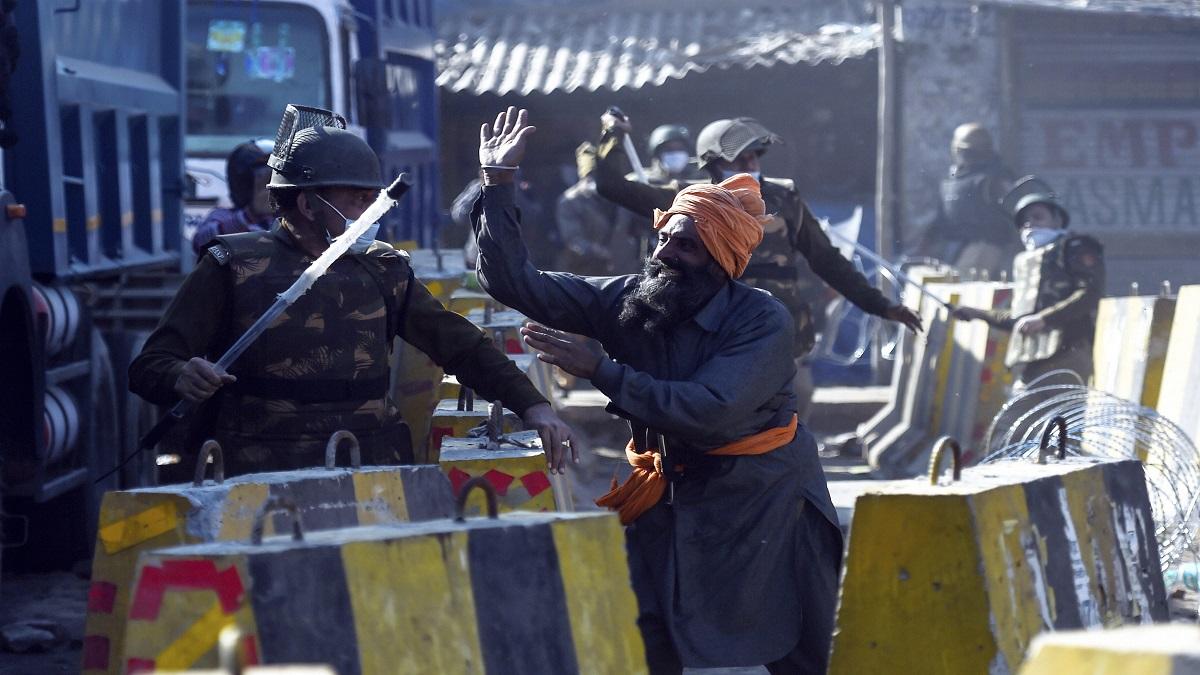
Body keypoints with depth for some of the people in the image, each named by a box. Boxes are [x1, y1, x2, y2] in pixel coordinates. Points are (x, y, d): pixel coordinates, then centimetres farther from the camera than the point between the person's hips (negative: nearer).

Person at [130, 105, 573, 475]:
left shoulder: (380, 269, 16)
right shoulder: (234, 268, 3)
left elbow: (459, 344, 16)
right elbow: (150, 367, 1)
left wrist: (530, 404, 2)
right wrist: (183, 377, -24)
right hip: (264, 484, -4)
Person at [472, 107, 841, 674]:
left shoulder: (762, 322, -18)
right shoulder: (628, 300, -6)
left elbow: (711, 412, -30)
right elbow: (517, 283, -7)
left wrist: (602, 369, -28)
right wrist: (497, 185, -15)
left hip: (761, 505, -4)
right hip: (668, 498, 4)